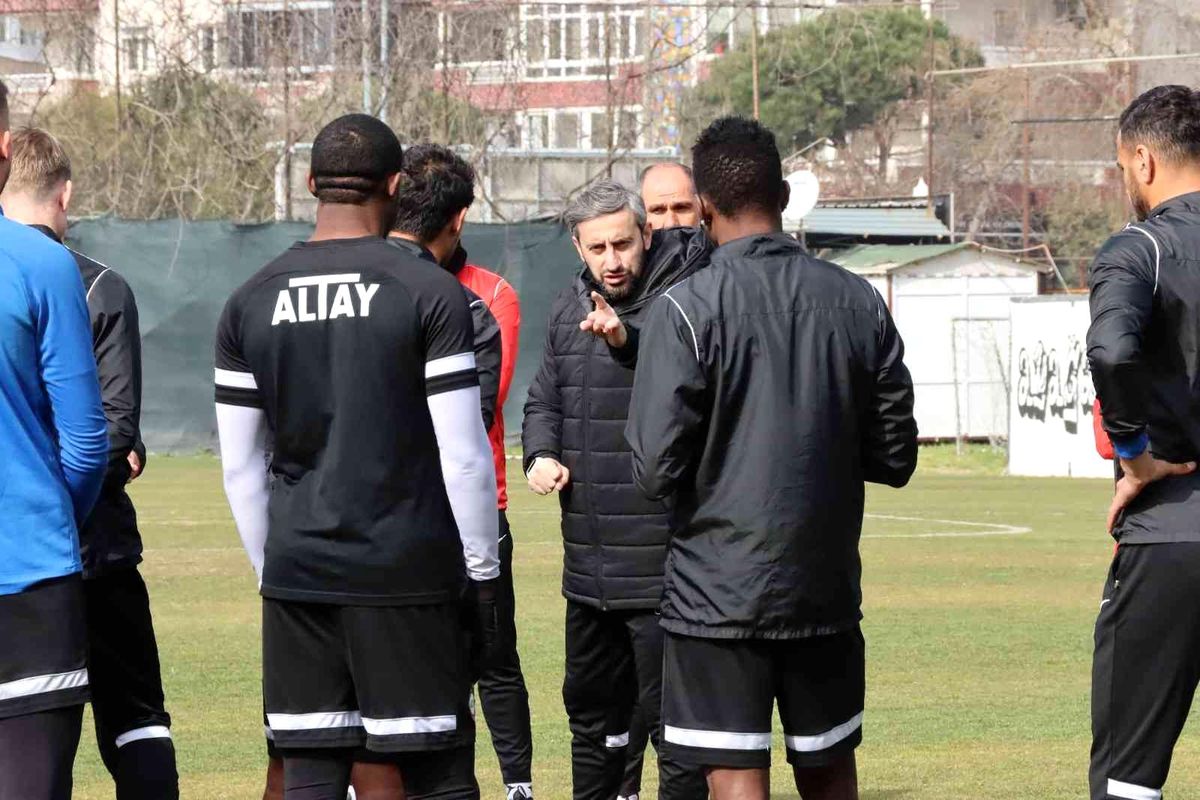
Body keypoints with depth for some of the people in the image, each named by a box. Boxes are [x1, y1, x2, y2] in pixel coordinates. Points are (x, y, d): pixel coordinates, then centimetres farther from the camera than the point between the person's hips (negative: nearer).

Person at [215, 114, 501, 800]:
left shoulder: (252, 304, 5)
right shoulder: (431, 293, -6)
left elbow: (242, 466, 8)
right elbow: (463, 455, -8)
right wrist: (483, 576, 1)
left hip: (298, 571, 4)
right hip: (408, 574, -3)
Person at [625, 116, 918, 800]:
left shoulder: (687, 309, -12)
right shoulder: (859, 303, 2)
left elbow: (657, 467, -13)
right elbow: (895, 457, 6)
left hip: (718, 590, -4)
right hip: (829, 588, 4)